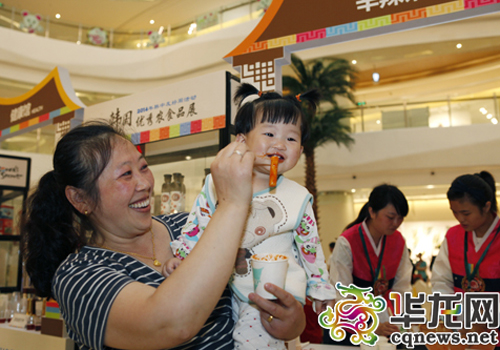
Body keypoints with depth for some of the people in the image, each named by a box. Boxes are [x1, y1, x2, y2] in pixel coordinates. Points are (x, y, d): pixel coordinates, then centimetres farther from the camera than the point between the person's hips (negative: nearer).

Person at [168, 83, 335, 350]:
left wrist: (321, 290, 10)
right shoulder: (218, 185, -3)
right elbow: (197, 226, 3)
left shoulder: (297, 197, -3)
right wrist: (178, 256, -9)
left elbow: (310, 246, 6)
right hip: (228, 283, 3)